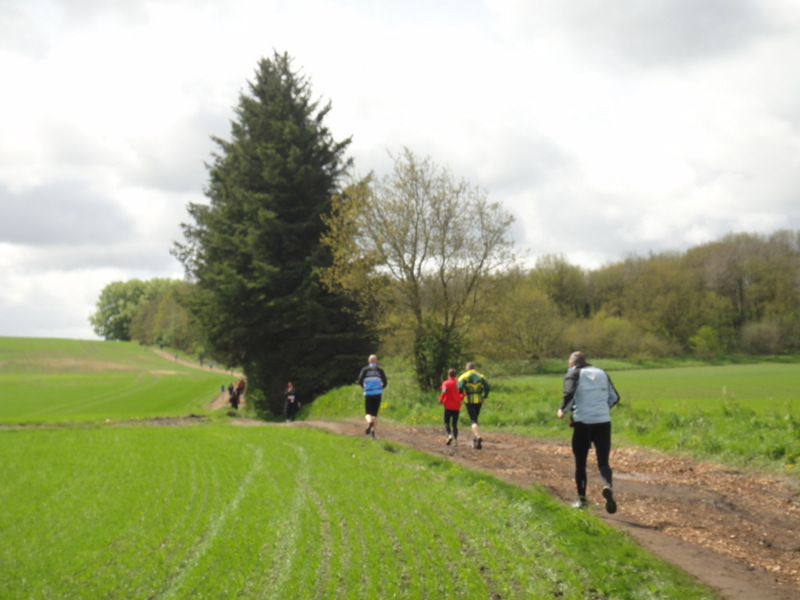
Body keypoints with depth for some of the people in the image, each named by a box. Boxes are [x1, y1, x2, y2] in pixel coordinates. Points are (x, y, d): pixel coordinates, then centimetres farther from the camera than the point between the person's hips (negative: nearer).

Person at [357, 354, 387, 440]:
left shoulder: (365, 370, 3)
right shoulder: (380, 370, 4)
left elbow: (360, 380, -7)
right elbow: (384, 382, -2)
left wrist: (364, 387, 13)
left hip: (368, 394, -1)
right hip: (378, 394, 1)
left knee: (368, 414, 5)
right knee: (375, 414, 11)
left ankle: (370, 422, -28)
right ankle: (372, 432, 2)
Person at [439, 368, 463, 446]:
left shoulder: (446, 383, -6)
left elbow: (444, 391, -21)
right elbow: (463, 394, 0)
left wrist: (440, 400, -5)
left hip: (448, 406, -3)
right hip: (457, 407, 3)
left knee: (447, 423, 9)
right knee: (455, 424, 9)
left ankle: (449, 435, -16)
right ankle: (455, 440, -1)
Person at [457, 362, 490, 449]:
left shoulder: (464, 376, -1)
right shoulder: (480, 376, 9)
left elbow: (460, 387, -14)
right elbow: (487, 387, -2)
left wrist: (461, 393, 7)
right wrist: (484, 397, 6)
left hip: (469, 401, -4)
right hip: (479, 400, 4)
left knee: (473, 421, -7)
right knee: (475, 419, 19)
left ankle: (478, 436, -31)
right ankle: (474, 439, 23)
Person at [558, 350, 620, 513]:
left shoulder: (573, 374, 1)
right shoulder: (602, 373, 15)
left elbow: (569, 394, -17)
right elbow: (614, 397, 13)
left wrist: (563, 410, -1)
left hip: (582, 423, -3)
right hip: (603, 422, 3)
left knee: (580, 463, 12)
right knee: (603, 462, 3)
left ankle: (582, 498, 17)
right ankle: (607, 486, -26)